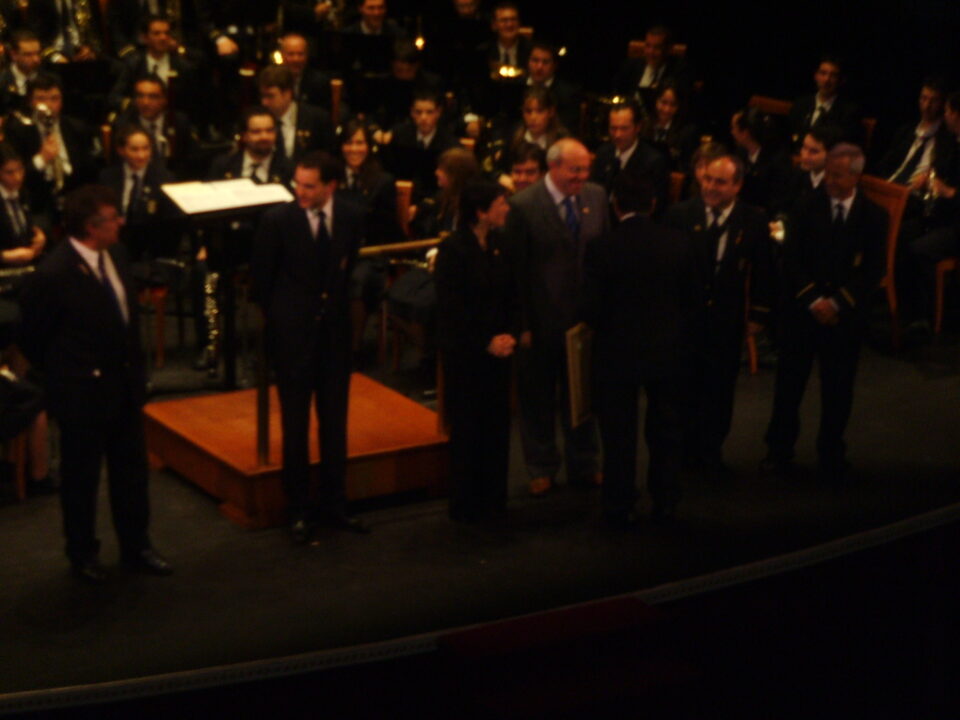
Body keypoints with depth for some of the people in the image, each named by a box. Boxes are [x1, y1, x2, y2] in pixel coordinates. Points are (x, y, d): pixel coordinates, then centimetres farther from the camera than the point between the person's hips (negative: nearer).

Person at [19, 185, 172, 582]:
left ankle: (136, 547, 33)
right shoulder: (54, 274, -24)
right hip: (83, 392, -6)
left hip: (124, 384, 7)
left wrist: (134, 369, 9)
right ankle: (82, 553, 31)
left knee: (131, 470, 17)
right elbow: (34, 338, -11)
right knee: (80, 476, 12)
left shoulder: (114, 256, -2)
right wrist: (62, 379, 0)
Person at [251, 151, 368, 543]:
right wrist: (279, 322, 3)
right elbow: (261, 279, -1)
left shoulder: (351, 217, -3)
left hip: (335, 334, 3)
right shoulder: (277, 220, -12)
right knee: (295, 425, 4)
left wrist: (340, 311, 8)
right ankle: (299, 511, 15)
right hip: (292, 335, -3)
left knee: (334, 423, 10)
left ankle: (333, 506, 22)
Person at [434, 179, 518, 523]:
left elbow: (512, 295, 11)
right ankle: (466, 505, 13)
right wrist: (487, 342, -13)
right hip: (464, 353, -5)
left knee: (497, 424, 7)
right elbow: (452, 310, -13)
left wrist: (511, 334, -4)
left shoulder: (500, 245, 5)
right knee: (467, 427, 2)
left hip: (497, 349, 5)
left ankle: (493, 500, 18)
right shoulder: (452, 250, -12)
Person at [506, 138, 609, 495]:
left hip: (586, 315, 4)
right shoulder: (523, 206, -13)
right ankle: (542, 468, 26)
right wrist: (522, 324, -12)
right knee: (538, 398, 10)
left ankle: (583, 466, 31)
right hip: (542, 318, -4)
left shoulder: (597, 197, 1)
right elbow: (516, 268, -11)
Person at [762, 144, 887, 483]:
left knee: (837, 390, 6)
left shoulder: (873, 216, -1)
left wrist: (837, 302, -13)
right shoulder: (810, 207, -1)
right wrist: (813, 299, -13)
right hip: (801, 308, 1)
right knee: (788, 383, 4)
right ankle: (779, 452, 17)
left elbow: (873, 271, -5)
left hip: (846, 314, 0)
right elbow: (792, 259, -3)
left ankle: (831, 459, 19)